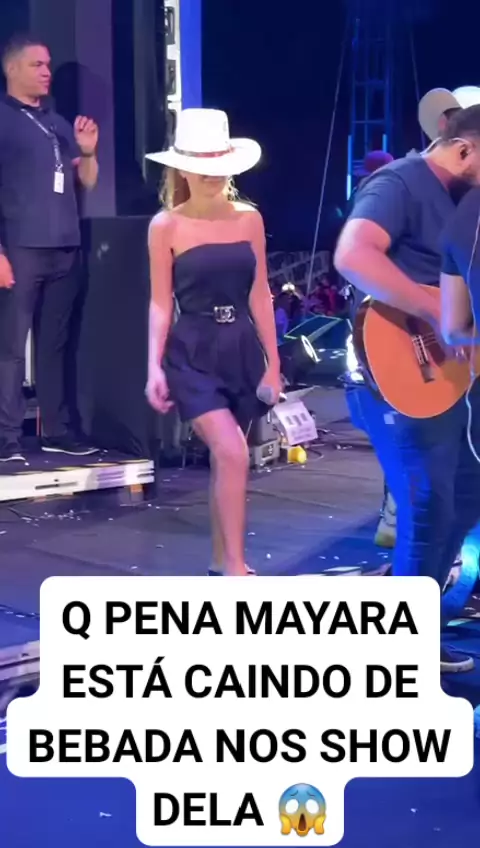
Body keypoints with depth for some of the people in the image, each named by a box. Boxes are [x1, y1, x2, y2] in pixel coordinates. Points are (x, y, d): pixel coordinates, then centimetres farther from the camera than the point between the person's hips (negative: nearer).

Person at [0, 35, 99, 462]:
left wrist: (88, 152, 0)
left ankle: (56, 429, 15)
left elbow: (87, 181, 22)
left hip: (65, 250, 6)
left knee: (55, 343, 9)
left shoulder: (59, 123, 18)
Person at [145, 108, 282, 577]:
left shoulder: (249, 219, 4)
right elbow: (161, 303, -2)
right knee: (232, 454, -18)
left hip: (242, 348, 4)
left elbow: (259, 295, 8)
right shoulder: (166, 226, -4)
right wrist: (155, 367, -10)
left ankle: (222, 560, 27)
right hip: (193, 353, -4)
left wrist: (273, 361, 7)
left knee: (226, 457, 12)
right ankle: (236, 569, -10)